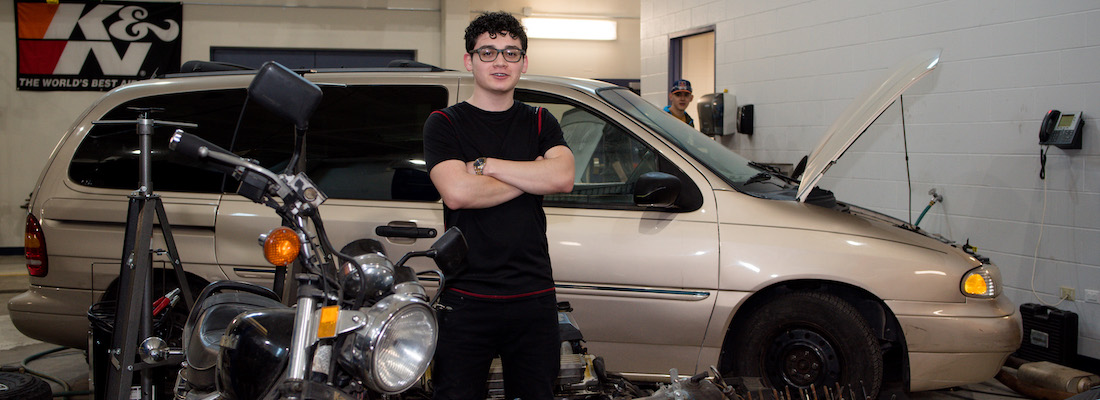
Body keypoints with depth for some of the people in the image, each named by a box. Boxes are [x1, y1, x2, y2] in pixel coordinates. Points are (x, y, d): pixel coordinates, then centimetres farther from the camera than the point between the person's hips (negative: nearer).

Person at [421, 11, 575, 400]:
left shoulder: (540, 122, 13)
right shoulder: (444, 124, 4)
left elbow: (563, 177, -8)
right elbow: (457, 192, -14)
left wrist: (484, 164, -9)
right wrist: (532, 177, -6)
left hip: (534, 297, 3)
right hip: (466, 298, -2)